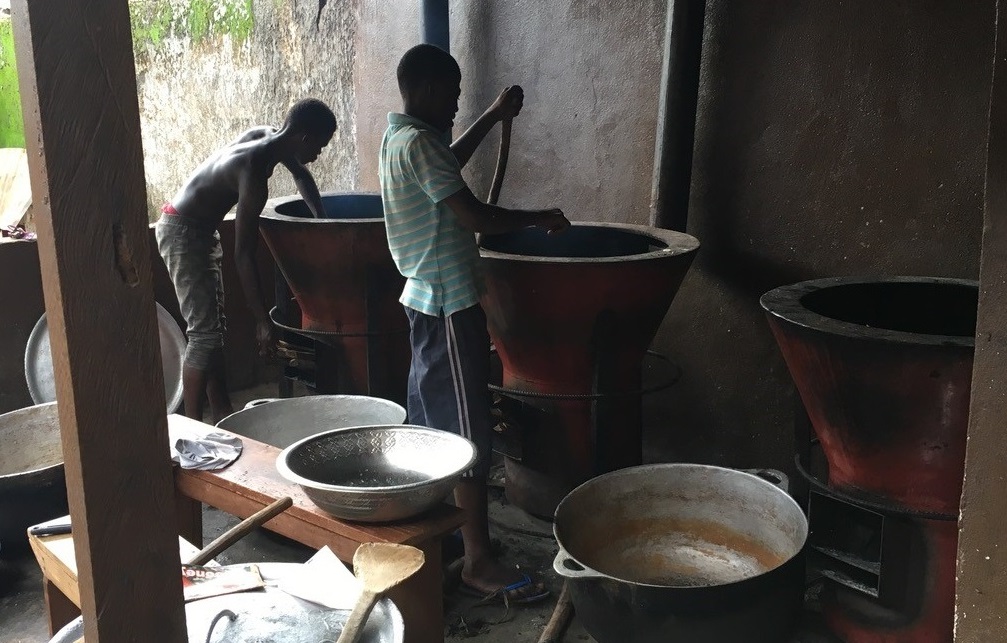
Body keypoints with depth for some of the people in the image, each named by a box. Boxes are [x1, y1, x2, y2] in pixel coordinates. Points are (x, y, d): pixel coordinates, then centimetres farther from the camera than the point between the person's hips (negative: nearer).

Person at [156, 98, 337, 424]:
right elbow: (243, 256, -29)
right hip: (183, 233, -10)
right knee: (204, 331, -10)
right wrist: (262, 320, -26)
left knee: (214, 327, 13)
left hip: (201, 229, 10)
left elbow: (302, 176, 19)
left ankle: (222, 415, 21)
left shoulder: (269, 137, -4)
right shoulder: (254, 173, -30)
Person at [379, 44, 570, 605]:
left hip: (426, 298, 11)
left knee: (430, 421, 18)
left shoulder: (401, 136, 12)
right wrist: (539, 218, -9)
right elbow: (475, 216, -23)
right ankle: (479, 561, 0)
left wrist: (494, 117, 30)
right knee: (469, 431, -6)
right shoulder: (418, 142, -19)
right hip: (450, 304, -11)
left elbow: (450, 163, 32)